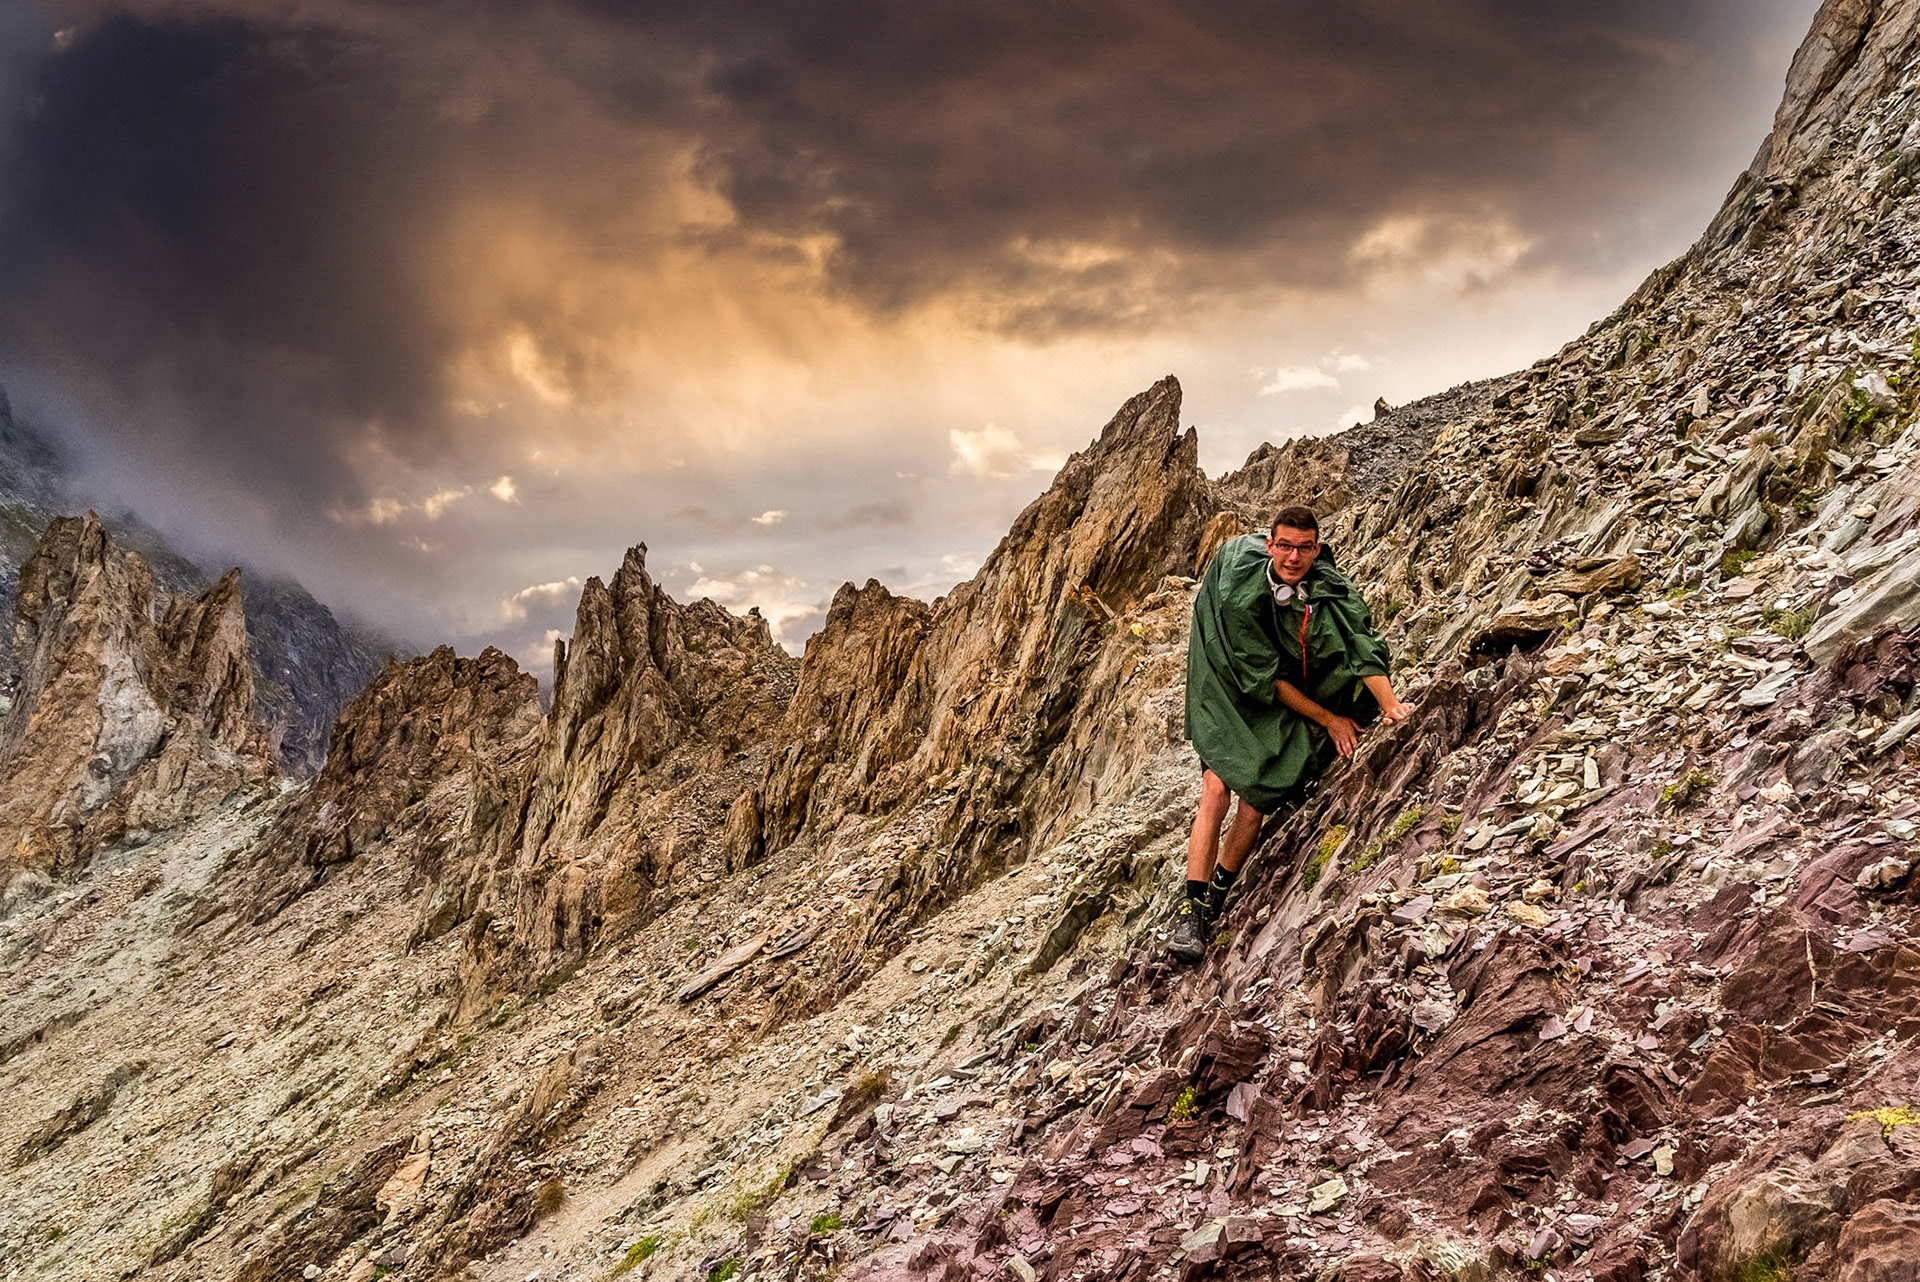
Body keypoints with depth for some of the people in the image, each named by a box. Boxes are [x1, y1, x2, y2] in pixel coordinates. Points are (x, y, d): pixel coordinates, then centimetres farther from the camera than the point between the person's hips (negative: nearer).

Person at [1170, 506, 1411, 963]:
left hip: (1288, 713, 2)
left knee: (1255, 804, -9)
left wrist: (1391, 703, -41)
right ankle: (1190, 908, -18)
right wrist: (1328, 719, -16)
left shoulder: (1333, 592, -14)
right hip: (1232, 699, -2)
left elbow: (1363, 649, -23)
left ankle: (1217, 895, 11)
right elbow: (1264, 678, -20)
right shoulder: (1241, 596, -23)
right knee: (1216, 789, -19)